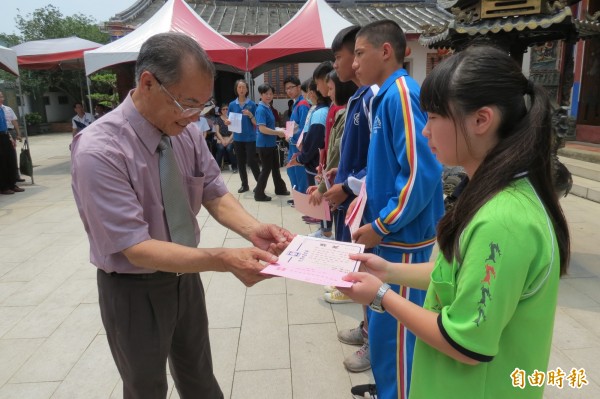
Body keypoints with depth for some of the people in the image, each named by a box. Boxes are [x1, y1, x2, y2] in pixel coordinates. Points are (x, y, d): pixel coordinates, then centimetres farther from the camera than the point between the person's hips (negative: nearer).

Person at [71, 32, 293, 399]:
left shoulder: (188, 132, -10)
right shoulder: (98, 151, -28)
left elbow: (215, 194, -3)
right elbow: (136, 248, -29)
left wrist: (252, 230, -23)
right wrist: (224, 259, -39)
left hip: (185, 276, 5)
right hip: (134, 291, -5)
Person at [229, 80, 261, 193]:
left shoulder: (252, 104, -3)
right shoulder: (232, 105, 4)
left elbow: (256, 123, -2)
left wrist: (250, 115, -20)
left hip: (250, 138, -3)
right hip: (238, 138, 4)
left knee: (251, 161, -6)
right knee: (240, 162, 10)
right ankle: (244, 185, 22)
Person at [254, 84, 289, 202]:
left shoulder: (267, 108, 10)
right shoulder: (261, 109, -18)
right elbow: (262, 129, -26)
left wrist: (278, 132, 8)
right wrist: (278, 132, -19)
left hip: (271, 143, 9)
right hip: (264, 144, -9)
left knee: (275, 167, 20)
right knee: (266, 169, -1)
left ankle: (280, 189, 36)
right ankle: (259, 194, 10)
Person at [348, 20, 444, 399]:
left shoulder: (402, 94, -17)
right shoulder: (387, 96, 12)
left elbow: (421, 173, -24)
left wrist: (380, 227, -17)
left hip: (402, 237, -10)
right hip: (390, 232, 10)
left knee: (392, 329, 3)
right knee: (387, 324, 22)